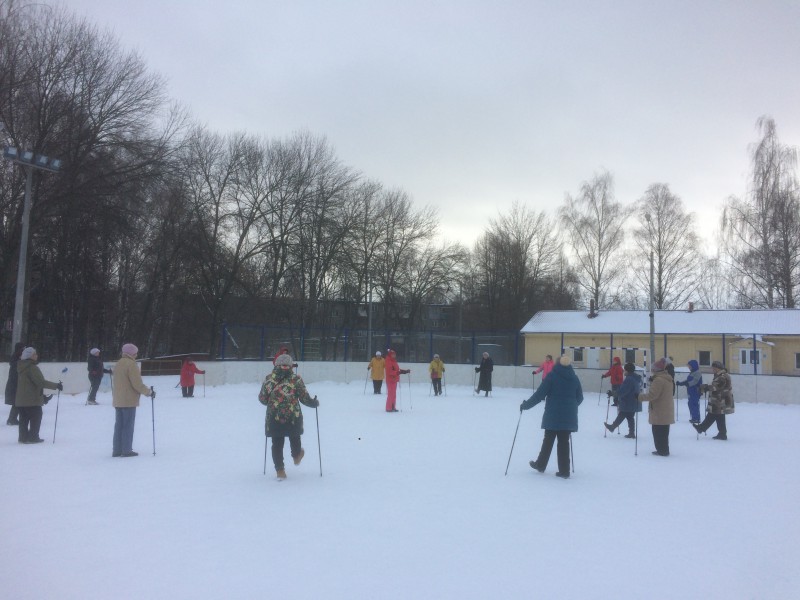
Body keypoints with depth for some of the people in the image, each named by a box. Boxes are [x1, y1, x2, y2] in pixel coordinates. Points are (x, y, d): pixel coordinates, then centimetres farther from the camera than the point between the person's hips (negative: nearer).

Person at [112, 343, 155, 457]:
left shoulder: (118, 364, 13)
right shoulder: (131, 364, -14)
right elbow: (137, 384, -18)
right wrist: (149, 392, -7)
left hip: (118, 401, 8)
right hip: (129, 401, -8)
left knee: (119, 425, 12)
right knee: (128, 426, -2)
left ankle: (117, 450, 16)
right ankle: (126, 450, 1)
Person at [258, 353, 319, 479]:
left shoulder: (269, 379, -2)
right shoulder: (296, 379, -6)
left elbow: (262, 399, 3)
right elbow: (305, 398, -5)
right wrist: (315, 403, 14)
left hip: (274, 418, 1)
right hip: (293, 417, 0)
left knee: (277, 443, 11)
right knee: (294, 437, 25)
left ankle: (280, 470, 10)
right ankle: (296, 456, 47)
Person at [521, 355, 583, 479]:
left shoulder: (552, 376, -8)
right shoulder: (574, 378, 5)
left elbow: (539, 394, -12)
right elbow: (579, 398, 14)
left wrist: (525, 405, -3)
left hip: (553, 415, -3)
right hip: (569, 417, 3)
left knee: (548, 440, 10)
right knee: (564, 441, 8)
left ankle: (540, 465, 24)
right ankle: (564, 471, 9)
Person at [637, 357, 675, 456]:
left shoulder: (658, 380, -20)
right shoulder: (667, 379, 11)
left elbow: (652, 395, -23)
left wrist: (640, 397, -14)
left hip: (659, 412, -10)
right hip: (667, 412, 10)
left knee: (658, 432, 0)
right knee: (664, 432, 17)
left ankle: (662, 450, 5)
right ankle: (664, 450, 25)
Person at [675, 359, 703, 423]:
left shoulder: (697, 373, -11)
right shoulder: (691, 373, 18)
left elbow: (694, 381, -24)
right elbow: (687, 381, 23)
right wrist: (680, 383, 11)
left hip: (695, 392, -9)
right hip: (691, 392, 9)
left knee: (694, 404, -9)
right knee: (691, 404, 11)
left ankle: (696, 418, -5)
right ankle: (693, 417, 18)